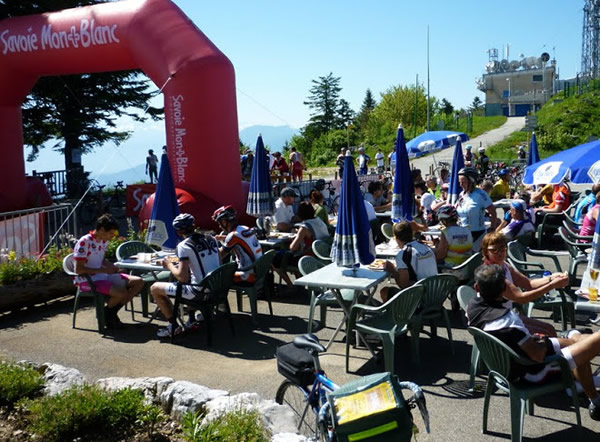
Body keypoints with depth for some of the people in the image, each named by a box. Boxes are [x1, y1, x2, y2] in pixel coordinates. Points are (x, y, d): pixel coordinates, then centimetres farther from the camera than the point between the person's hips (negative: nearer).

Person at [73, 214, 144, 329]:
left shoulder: (104, 241, 6)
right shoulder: (84, 242, -20)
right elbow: (78, 269, -21)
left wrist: (111, 266, -1)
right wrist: (103, 270, -22)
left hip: (102, 276, 9)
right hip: (87, 281, -9)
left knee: (138, 282, -2)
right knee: (122, 293, -30)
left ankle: (112, 312, 6)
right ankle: (107, 314, 2)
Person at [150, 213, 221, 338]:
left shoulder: (184, 246, -14)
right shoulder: (211, 238, 6)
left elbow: (182, 277, -17)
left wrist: (169, 266, 3)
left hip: (200, 292, -7)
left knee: (155, 288, 7)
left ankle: (173, 325, 13)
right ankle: (192, 320, 38)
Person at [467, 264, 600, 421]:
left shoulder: (473, 304, -12)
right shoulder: (508, 320, -35)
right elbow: (538, 355, -29)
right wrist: (543, 342, -7)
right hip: (535, 372, -9)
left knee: (577, 338, 24)